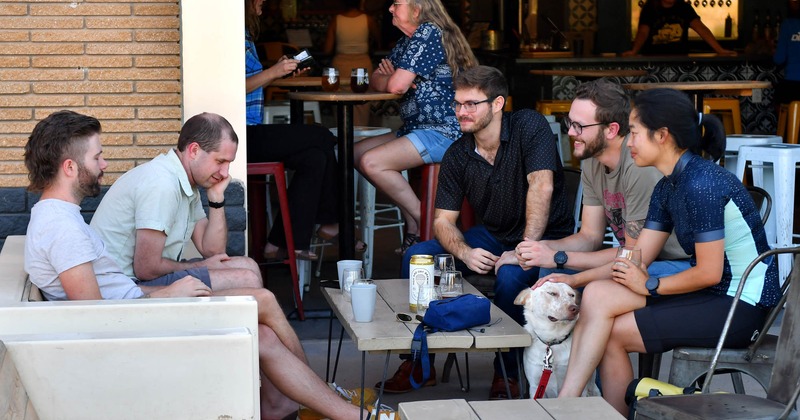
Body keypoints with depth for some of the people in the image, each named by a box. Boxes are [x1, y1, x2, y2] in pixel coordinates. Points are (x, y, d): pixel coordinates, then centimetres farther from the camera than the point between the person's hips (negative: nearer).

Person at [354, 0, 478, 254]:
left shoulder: (429, 33, -14)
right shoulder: (407, 41, 18)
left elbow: (397, 85, -21)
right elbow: (375, 80, 20)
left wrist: (385, 79, 2)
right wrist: (387, 75, -4)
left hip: (444, 131, -11)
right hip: (418, 128, 11)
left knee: (371, 162, -22)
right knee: (355, 153, 10)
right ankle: (410, 219, 7)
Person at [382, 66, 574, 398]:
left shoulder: (529, 127, -18)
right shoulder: (457, 156, -3)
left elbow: (541, 187, -28)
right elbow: (443, 220, -3)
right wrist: (465, 253, -24)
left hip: (544, 237, -5)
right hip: (493, 236, 6)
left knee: (511, 276, -38)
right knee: (417, 256, -12)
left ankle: (507, 373, -16)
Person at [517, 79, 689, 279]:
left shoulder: (640, 166, -26)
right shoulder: (592, 162, 2)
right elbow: (590, 235, 9)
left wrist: (559, 258, -18)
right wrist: (544, 248, -11)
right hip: (639, 257, 8)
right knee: (550, 270, 0)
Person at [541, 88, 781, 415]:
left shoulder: (701, 184, -20)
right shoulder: (668, 187, 9)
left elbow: (708, 273, -20)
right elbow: (637, 259, 10)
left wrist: (649, 286, -8)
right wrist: (576, 280, 1)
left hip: (741, 306, -8)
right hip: (714, 296, 8)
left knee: (611, 332, -13)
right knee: (597, 294, -9)